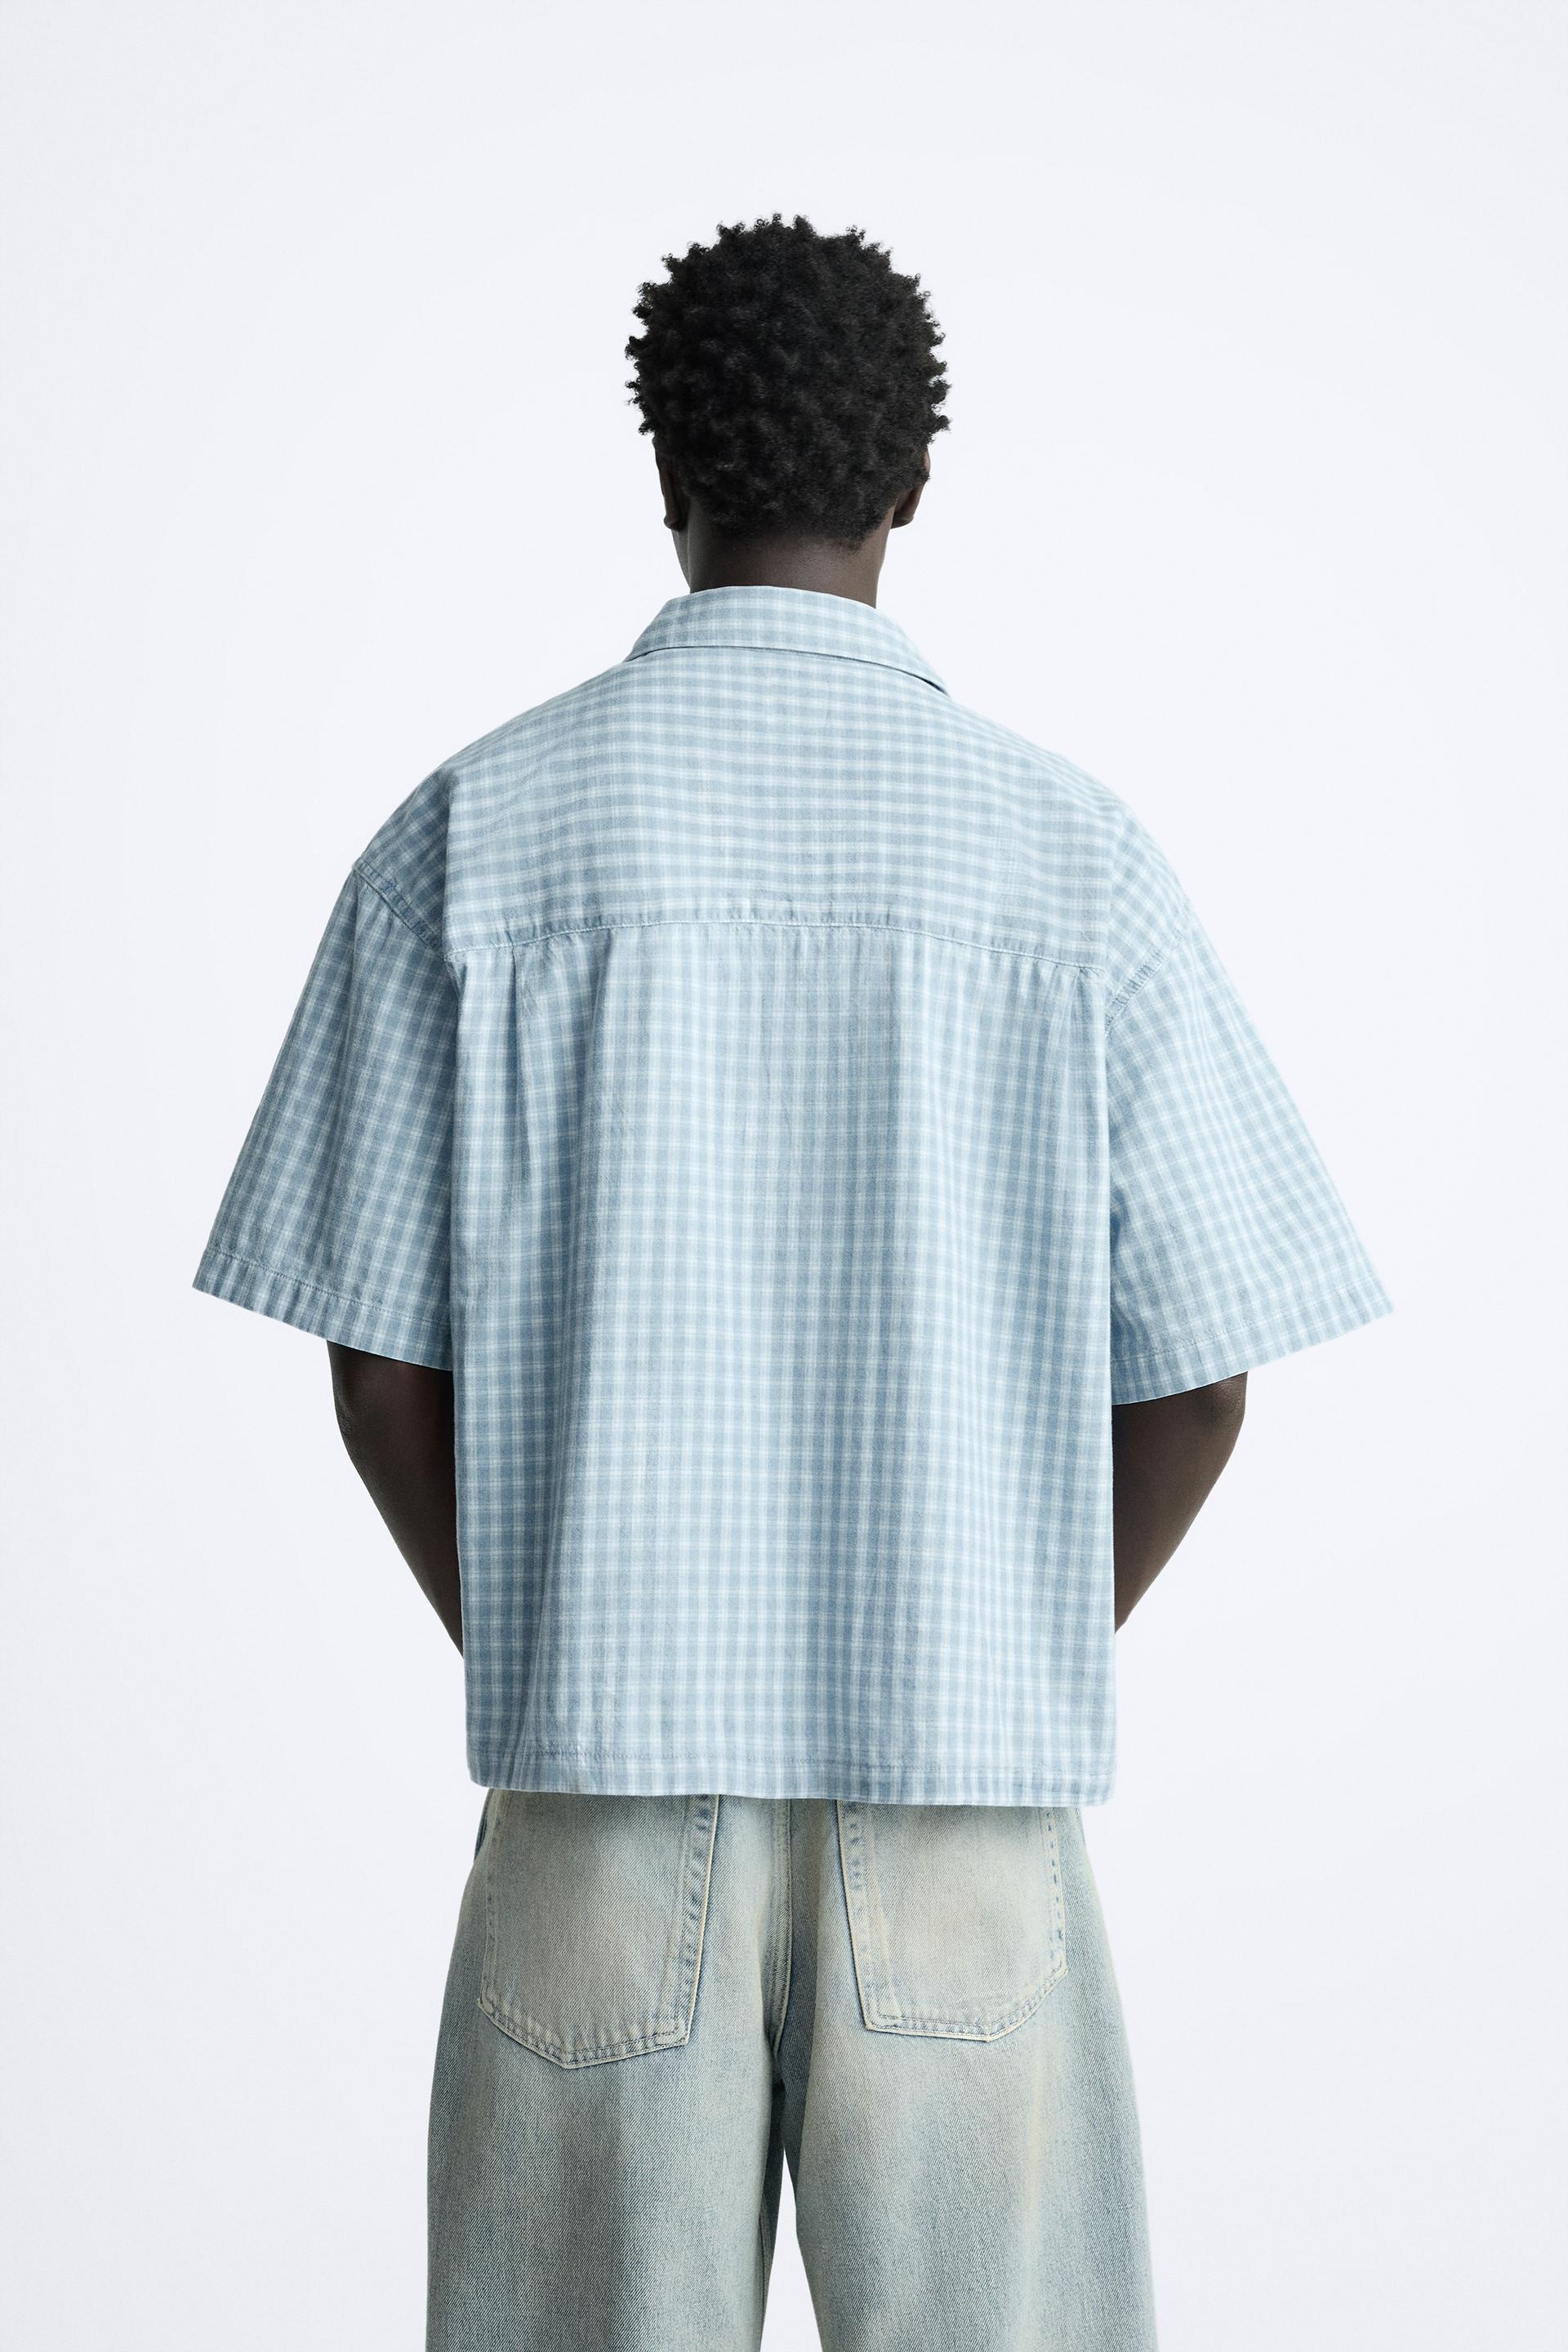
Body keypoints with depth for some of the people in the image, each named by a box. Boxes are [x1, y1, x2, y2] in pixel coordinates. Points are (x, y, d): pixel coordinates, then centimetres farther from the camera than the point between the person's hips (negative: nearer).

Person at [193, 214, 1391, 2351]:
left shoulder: (473, 833, -1)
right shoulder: (1073, 849, -1)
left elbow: (380, 1370, -1)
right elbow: (1200, 1377, 0)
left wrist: (545, 1675, 12)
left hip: (606, 1786, 0)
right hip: (968, 1797, 0)